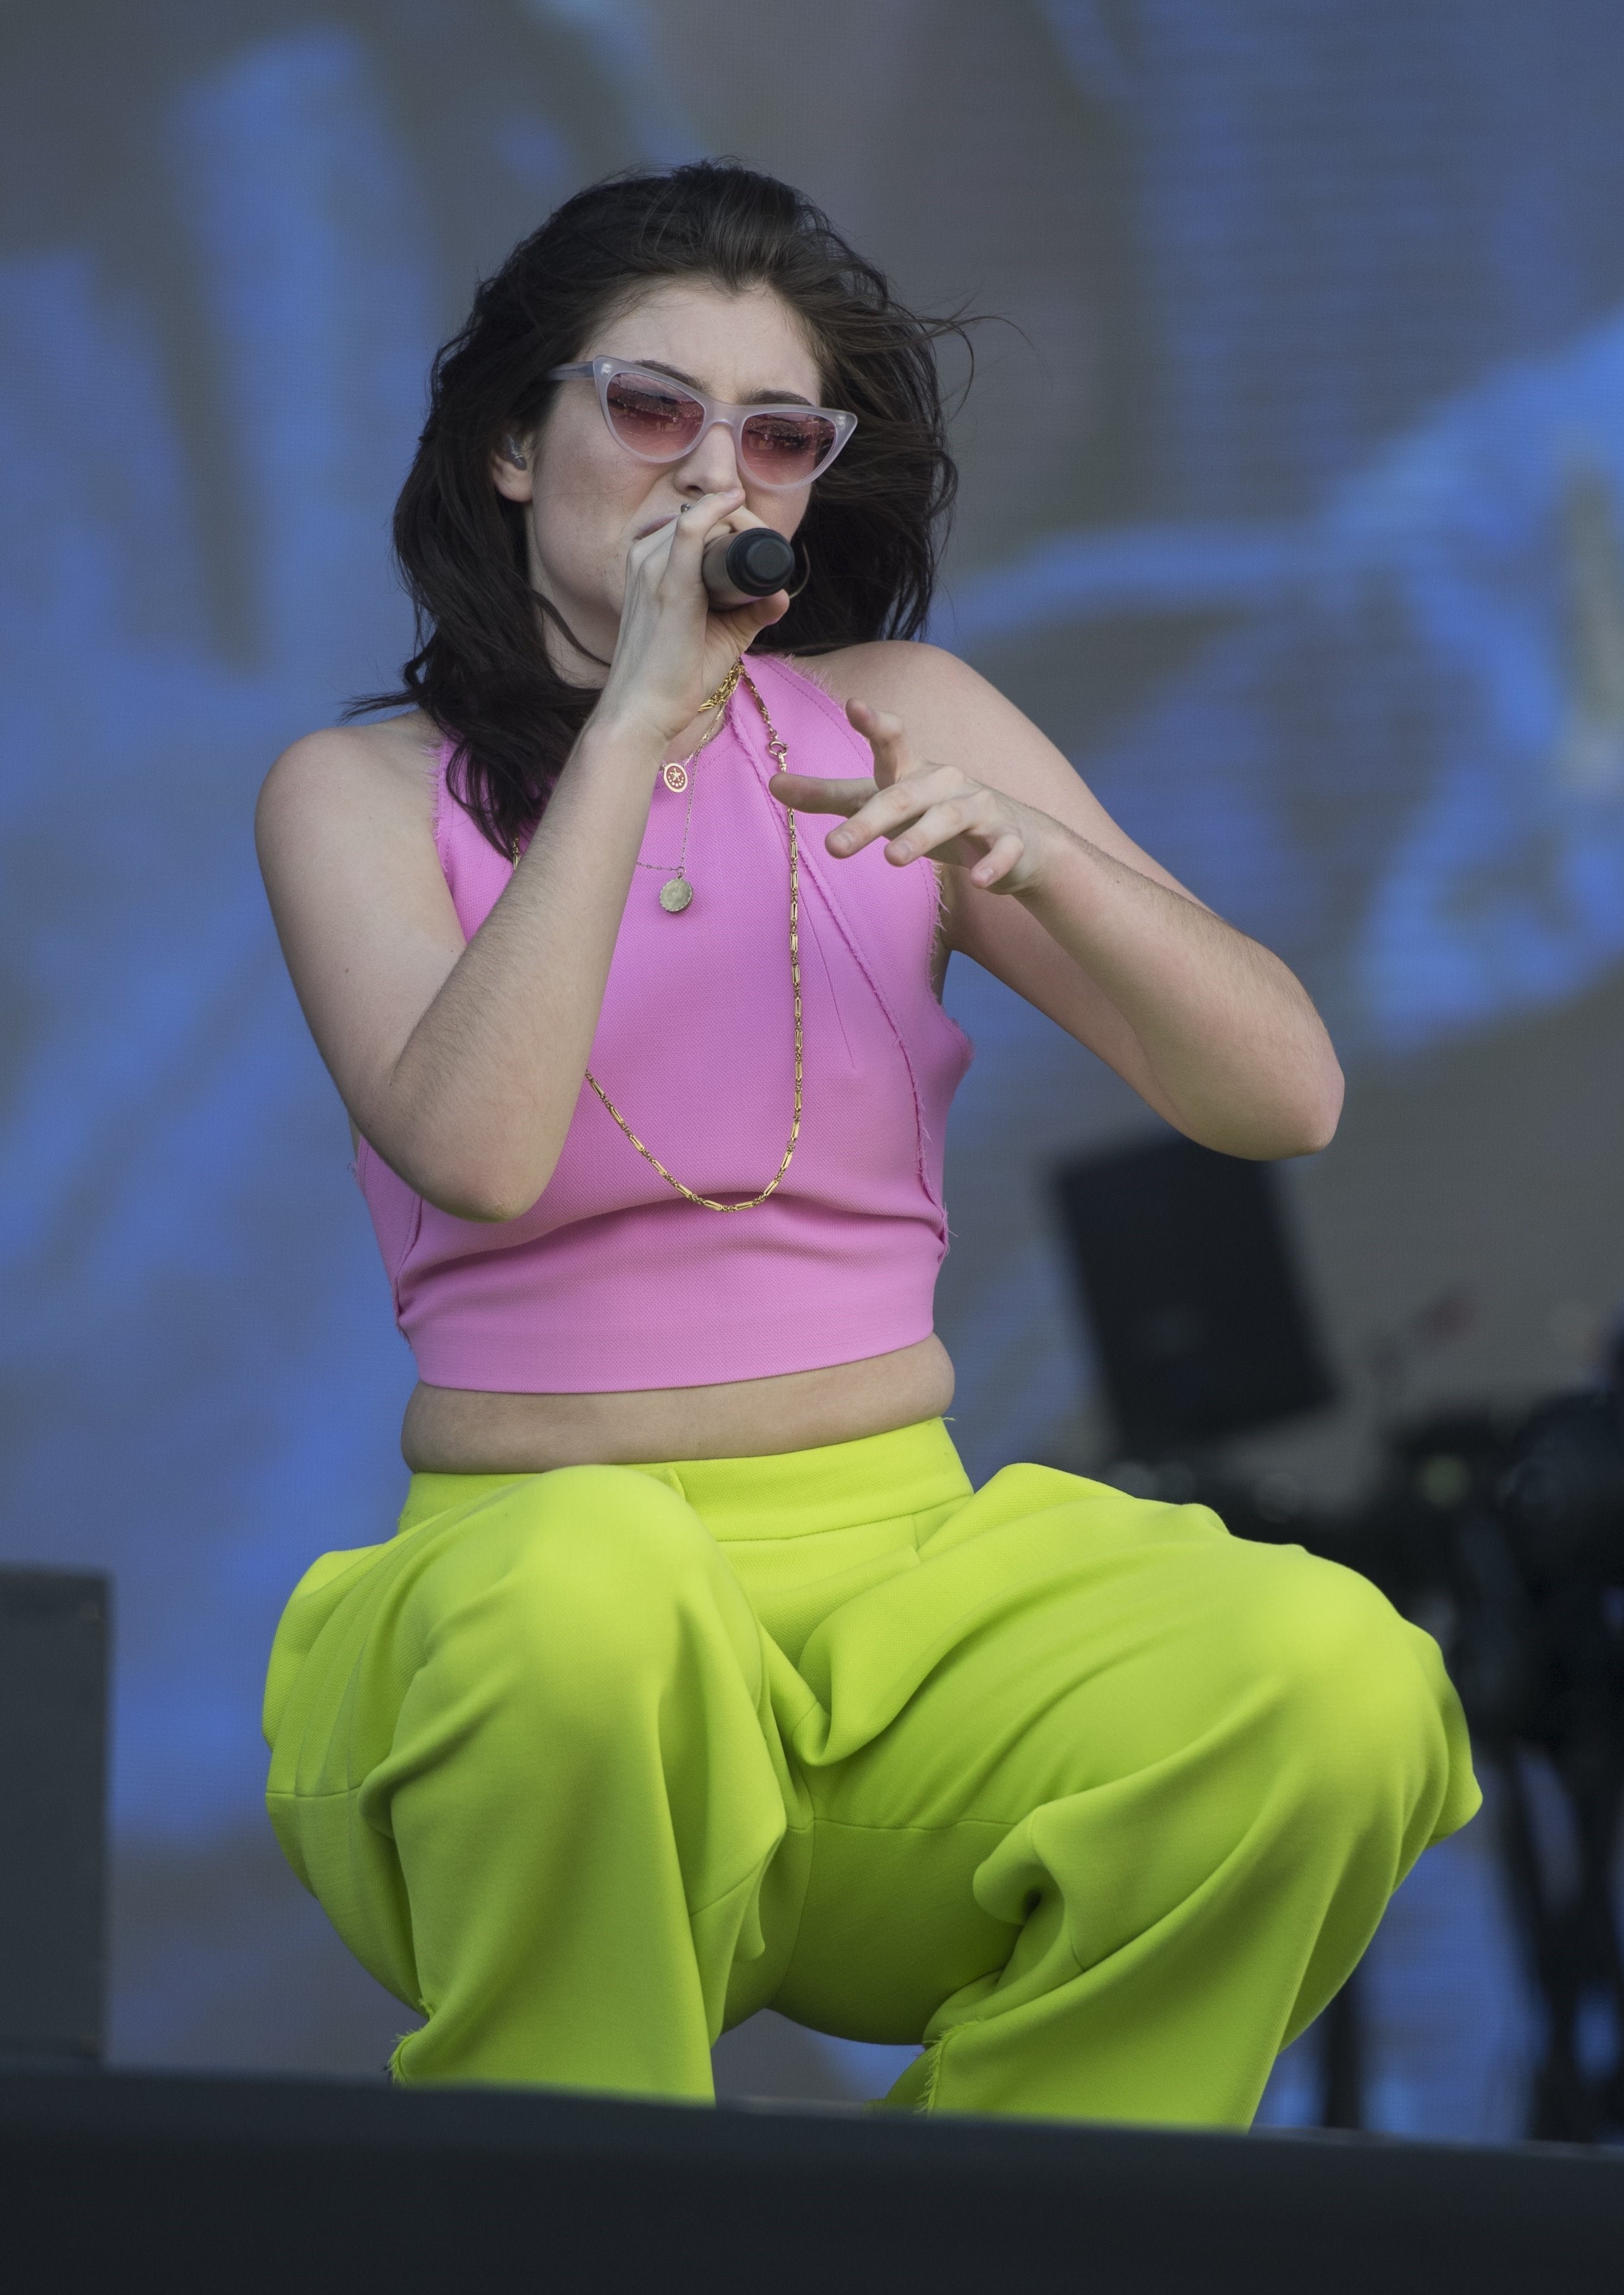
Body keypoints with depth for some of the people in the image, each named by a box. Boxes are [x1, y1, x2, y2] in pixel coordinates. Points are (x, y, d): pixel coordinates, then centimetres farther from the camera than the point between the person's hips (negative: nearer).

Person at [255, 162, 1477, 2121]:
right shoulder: (364, 791, 7)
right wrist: (636, 723, -12)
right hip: (534, 1570, -3)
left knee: (1333, 1676, -28)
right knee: (598, 1581, -40)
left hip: (911, 1562, 3)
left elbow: (1284, 1098, 4)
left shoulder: (901, 722, 13)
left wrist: (1030, 856, -14)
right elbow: (476, 1154, -14)